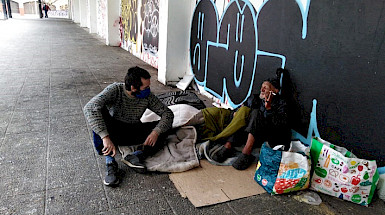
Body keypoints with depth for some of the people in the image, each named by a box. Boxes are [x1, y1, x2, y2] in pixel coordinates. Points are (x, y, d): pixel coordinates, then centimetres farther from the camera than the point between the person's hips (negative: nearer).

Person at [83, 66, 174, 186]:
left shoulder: (147, 96, -12)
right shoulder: (115, 90, -23)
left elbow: (168, 113, -10)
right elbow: (90, 108, -37)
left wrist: (156, 132, -29)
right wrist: (105, 137, -46)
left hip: (133, 134, 3)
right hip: (113, 132, -2)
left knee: (164, 129, -16)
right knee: (100, 111, -33)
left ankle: (136, 156, -29)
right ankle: (110, 163, -33)